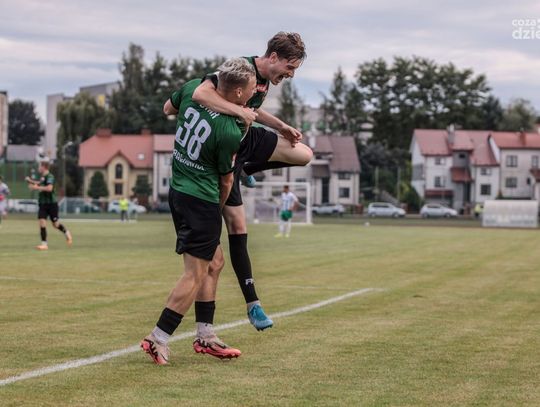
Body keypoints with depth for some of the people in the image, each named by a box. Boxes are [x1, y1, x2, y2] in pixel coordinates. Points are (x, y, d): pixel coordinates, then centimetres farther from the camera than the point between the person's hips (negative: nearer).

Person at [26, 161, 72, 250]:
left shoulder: (49, 176, -16)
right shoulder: (43, 177, 10)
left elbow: (49, 188, -31)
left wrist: (37, 187, -28)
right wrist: (31, 181, 21)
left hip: (51, 203, -7)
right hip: (43, 204, 7)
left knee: (55, 224, 4)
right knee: (42, 222, -6)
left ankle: (66, 233, 33)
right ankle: (44, 243, -6)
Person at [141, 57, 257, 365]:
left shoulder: (193, 88, -5)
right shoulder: (230, 132, -22)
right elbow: (226, 180, -4)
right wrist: (219, 207, 14)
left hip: (178, 189, 9)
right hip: (202, 201, -9)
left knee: (214, 262, 17)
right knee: (196, 273, -1)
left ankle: (205, 337, 21)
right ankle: (158, 340, 2)